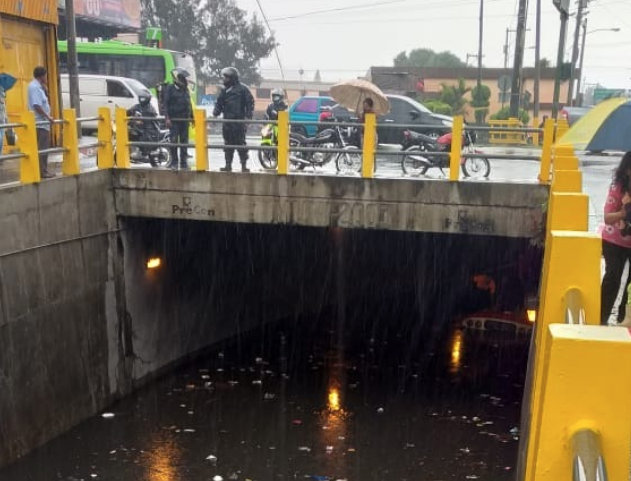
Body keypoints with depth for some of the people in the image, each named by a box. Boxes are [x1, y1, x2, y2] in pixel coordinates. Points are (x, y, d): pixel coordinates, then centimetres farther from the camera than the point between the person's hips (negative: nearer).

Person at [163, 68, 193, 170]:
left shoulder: (186, 89, 15)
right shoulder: (170, 88, -2)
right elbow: (166, 103, -7)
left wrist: (192, 117, 19)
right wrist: (167, 118, -16)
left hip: (184, 119, 5)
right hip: (174, 119, -5)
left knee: (184, 141, 5)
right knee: (174, 140, -5)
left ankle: (183, 162, 10)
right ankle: (174, 162, 4)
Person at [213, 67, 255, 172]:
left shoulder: (242, 89, -2)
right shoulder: (224, 90, 15)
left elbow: (250, 102, -5)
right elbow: (219, 103, 17)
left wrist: (248, 116, -14)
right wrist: (215, 114, 1)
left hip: (239, 121, -6)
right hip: (227, 120, 6)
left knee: (241, 143, -4)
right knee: (228, 144, 8)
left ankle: (244, 165, 0)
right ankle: (228, 165, 14)